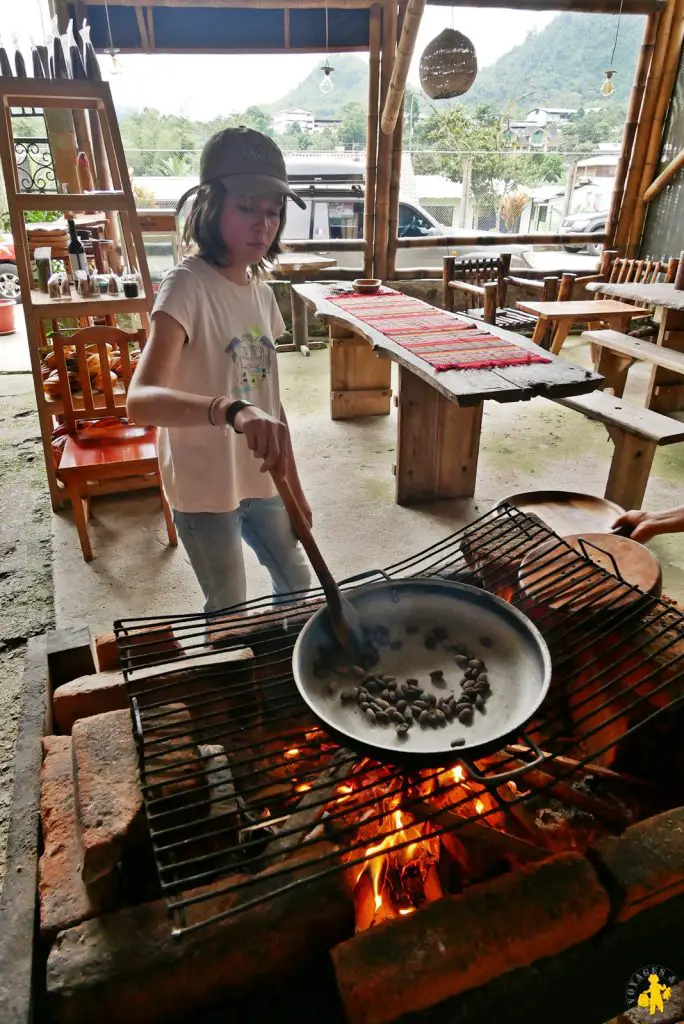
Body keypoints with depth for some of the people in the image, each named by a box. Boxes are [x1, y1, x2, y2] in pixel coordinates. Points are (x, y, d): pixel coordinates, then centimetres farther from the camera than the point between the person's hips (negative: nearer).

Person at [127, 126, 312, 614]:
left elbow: (270, 400, 9)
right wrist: (232, 410, -51)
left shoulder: (261, 291, 4)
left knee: (299, 585, 22)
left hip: (259, 480, 7)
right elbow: (140, 400, -34)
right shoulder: (187, 286, -19)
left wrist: (294, 487, 11)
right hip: (204, 487, -7)